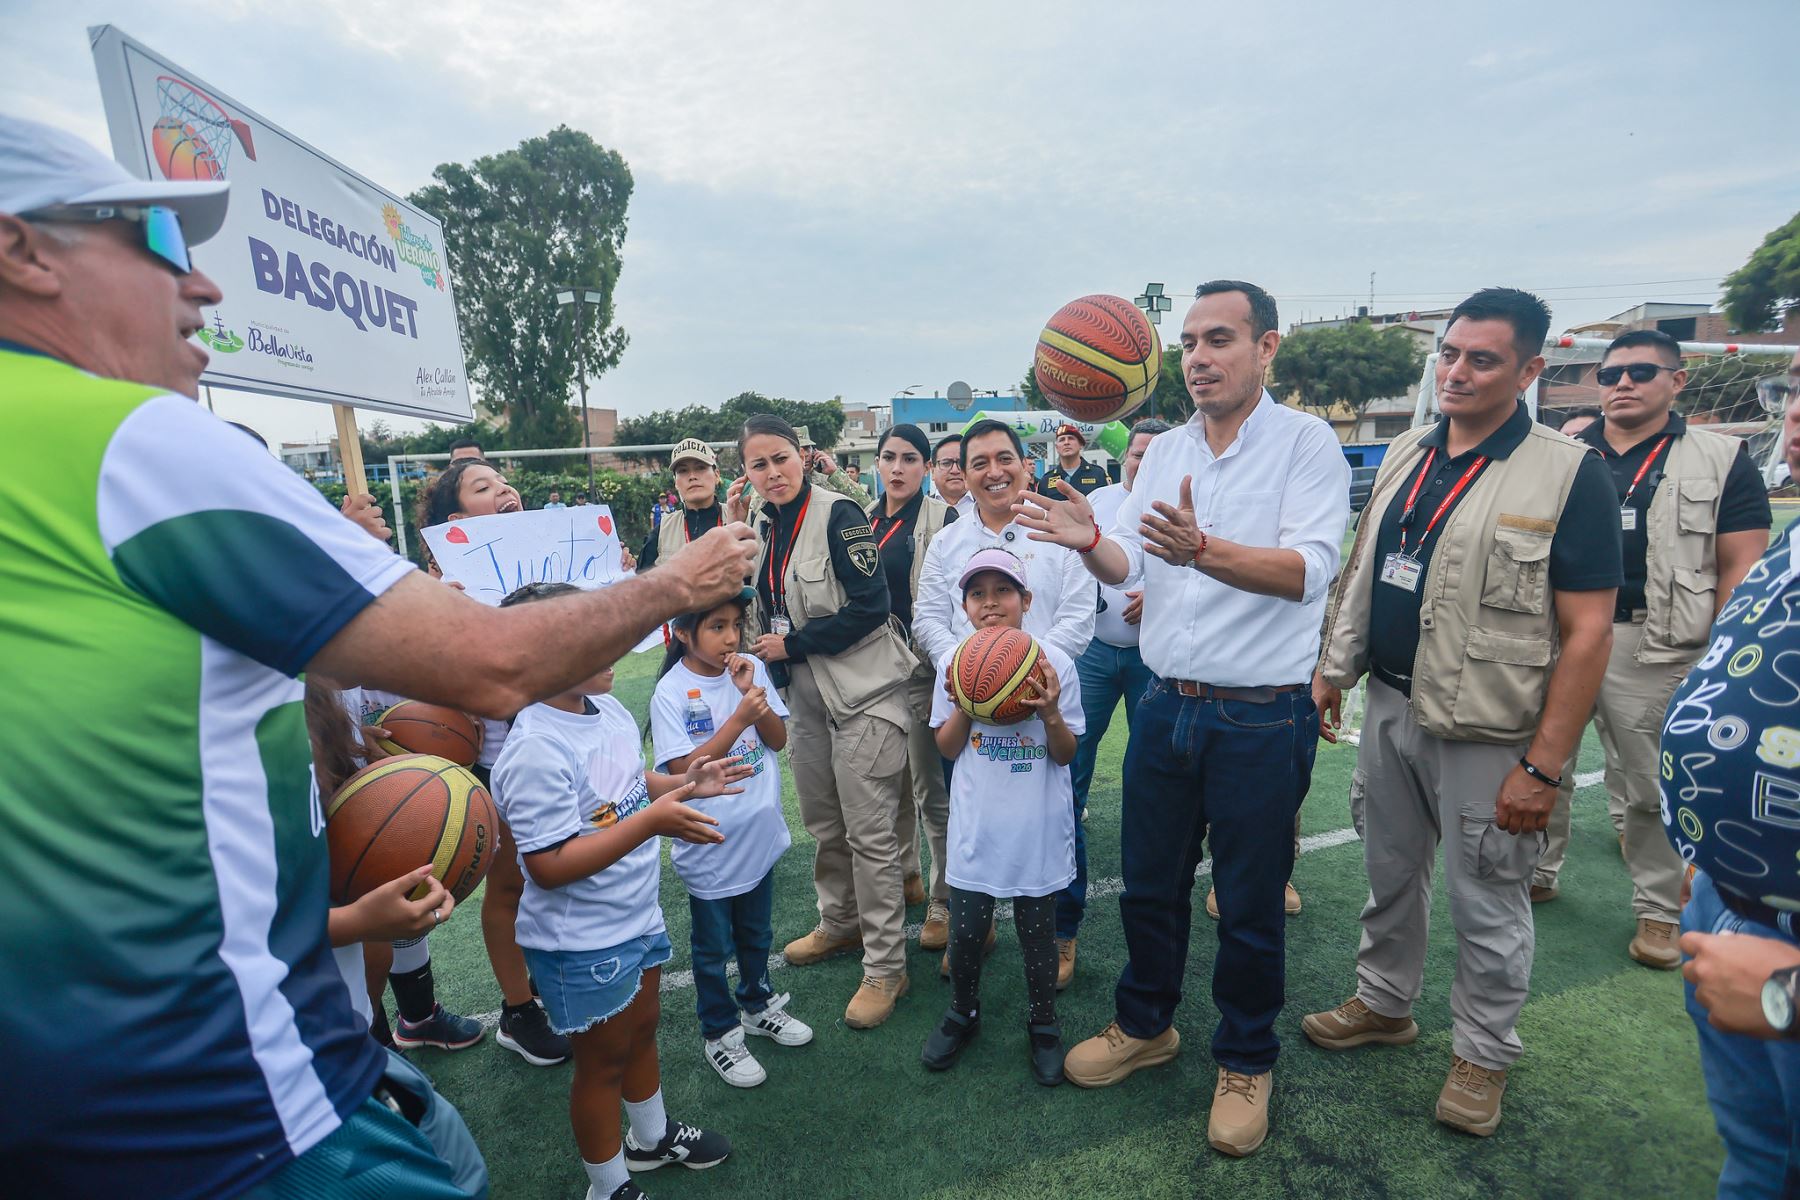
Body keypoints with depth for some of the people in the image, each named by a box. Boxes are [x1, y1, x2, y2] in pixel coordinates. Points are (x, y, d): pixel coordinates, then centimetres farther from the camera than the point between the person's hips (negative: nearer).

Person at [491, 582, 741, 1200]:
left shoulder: (608, 708, -4)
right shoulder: (536, 752, -30)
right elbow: (549, 866, -31)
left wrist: (681, 783, -5)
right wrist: (652, 821, -34)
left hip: (637, 917, 8)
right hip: (583, 946, -8)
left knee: (641, 1031, 28)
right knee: (602, 1062, 15)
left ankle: (653, 1137, 54)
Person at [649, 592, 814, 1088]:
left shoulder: (750, 669, -6)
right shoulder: (671, 693, -19)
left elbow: (778, 739, -4)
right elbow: (684, 769, -21)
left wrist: (752, 694, -20)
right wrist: (740, 718, -29)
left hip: (760, 835, 5)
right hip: (709, 846, -4)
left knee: (756, 934, 25)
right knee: (713, 946, 16)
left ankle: (758, 1005, 49)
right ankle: (719, 1034, 37)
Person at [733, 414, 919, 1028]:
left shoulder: (839, 513, -14)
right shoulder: (763, 527, 8)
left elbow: (870, 607, -19)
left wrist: (790, 644, -14)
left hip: (863, 689, -7)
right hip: (803, 691, 8)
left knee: (869, 832, -2)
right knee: (823, 821, 19)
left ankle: (885, 967, 13)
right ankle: (840, 923, 40)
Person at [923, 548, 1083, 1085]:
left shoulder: (1053, 662, -8)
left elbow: (1065, 754, -3)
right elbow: (947, 749, 1)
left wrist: (1051, 715, -22)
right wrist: (962, 706, -16)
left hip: (1038, 828, -1)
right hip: (976, 825, 1)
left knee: (1037, 931, 12)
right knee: (966, 930, 11)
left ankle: (1043, 1024, 37)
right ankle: (963, 1013, 39)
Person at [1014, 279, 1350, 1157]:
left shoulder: (1306, 443, -9)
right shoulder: (1164, 452, 7)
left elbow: (1309, 568, -24)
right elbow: (1127, 566, -1)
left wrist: (1202, 549, -42)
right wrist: (1087, 540, -24)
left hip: (1263, 717, -4)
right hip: (1167, 706, 5)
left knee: (1250, 905, 11)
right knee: (1148, 884, 17)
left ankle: (1246, 1061, 35)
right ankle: (1144, 1025, 41)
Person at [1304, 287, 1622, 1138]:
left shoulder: (1569, 474, -12)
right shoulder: (1405, 453, 6)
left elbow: (1587, 631, -14)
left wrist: (1544, 766, -17)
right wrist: (1333, 669, 11)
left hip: (1488, 732, -5)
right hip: (1390, 705, 6)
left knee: (1487, 906, 11)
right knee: (1389, 875, 20)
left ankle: (1483, 1052, 33)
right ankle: (1384, 1004, 41)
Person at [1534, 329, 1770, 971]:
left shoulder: (1720, 460, 1)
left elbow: (1741, 567, -1)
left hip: (1652, 650, -2)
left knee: (1649, 789, 8)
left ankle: (1661, 912, 26)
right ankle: (1537, 874, 31)